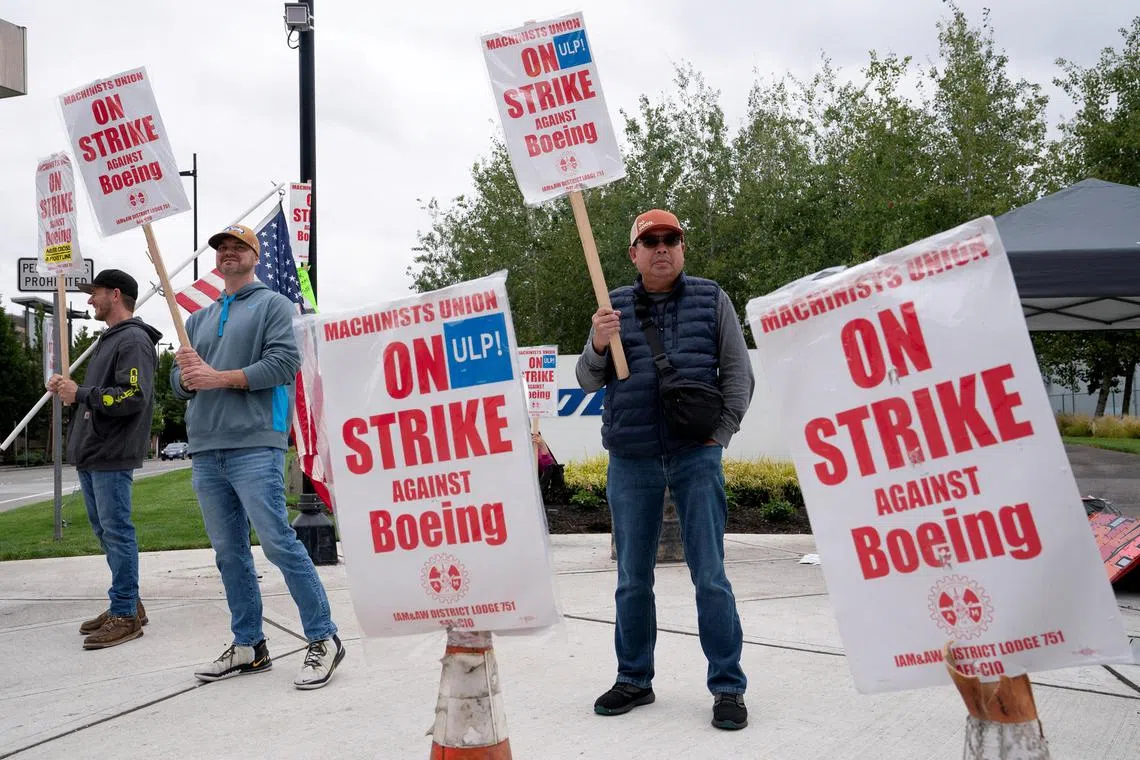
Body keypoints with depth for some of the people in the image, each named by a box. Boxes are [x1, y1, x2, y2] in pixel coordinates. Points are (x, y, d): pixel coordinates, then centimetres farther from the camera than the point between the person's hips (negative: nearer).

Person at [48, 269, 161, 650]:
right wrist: (69, 388, 7)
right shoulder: (108, 340, 21)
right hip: (91, 453, 10)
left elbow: (133, 397, -22)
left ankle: (125, 615, 0)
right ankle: (126, 604, 23)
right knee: (106, 531, 14)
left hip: (112, 455, -10)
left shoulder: (134, 340, -11)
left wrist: (80, 394, -17)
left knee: (117, 532, -6)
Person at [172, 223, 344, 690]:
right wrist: (189, 376, -5)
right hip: (205, 450, 7)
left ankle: (323, 639, -4)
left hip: (254, 445, -7)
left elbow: (285, 363, -9)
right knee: (228, 552, 9)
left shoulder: (273, 305, 5)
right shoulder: (199, 319, 23)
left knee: (278, 542, -12)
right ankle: (248, 646, 19)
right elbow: (179, 383, 19)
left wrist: (220, 377, -12)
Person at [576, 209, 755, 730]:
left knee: (710, 574, -2)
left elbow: (737, 373, 5)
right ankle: (634, 680, 23)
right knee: (632, 577, 9)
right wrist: (598, 346, -14)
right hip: (630, 460, 2)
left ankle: (728, 687, 9)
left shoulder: (711, 300, 6)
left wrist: (721, 433, -6)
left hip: (695, 456, -2)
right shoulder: (615, 307, 9)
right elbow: (589, 381, 7)